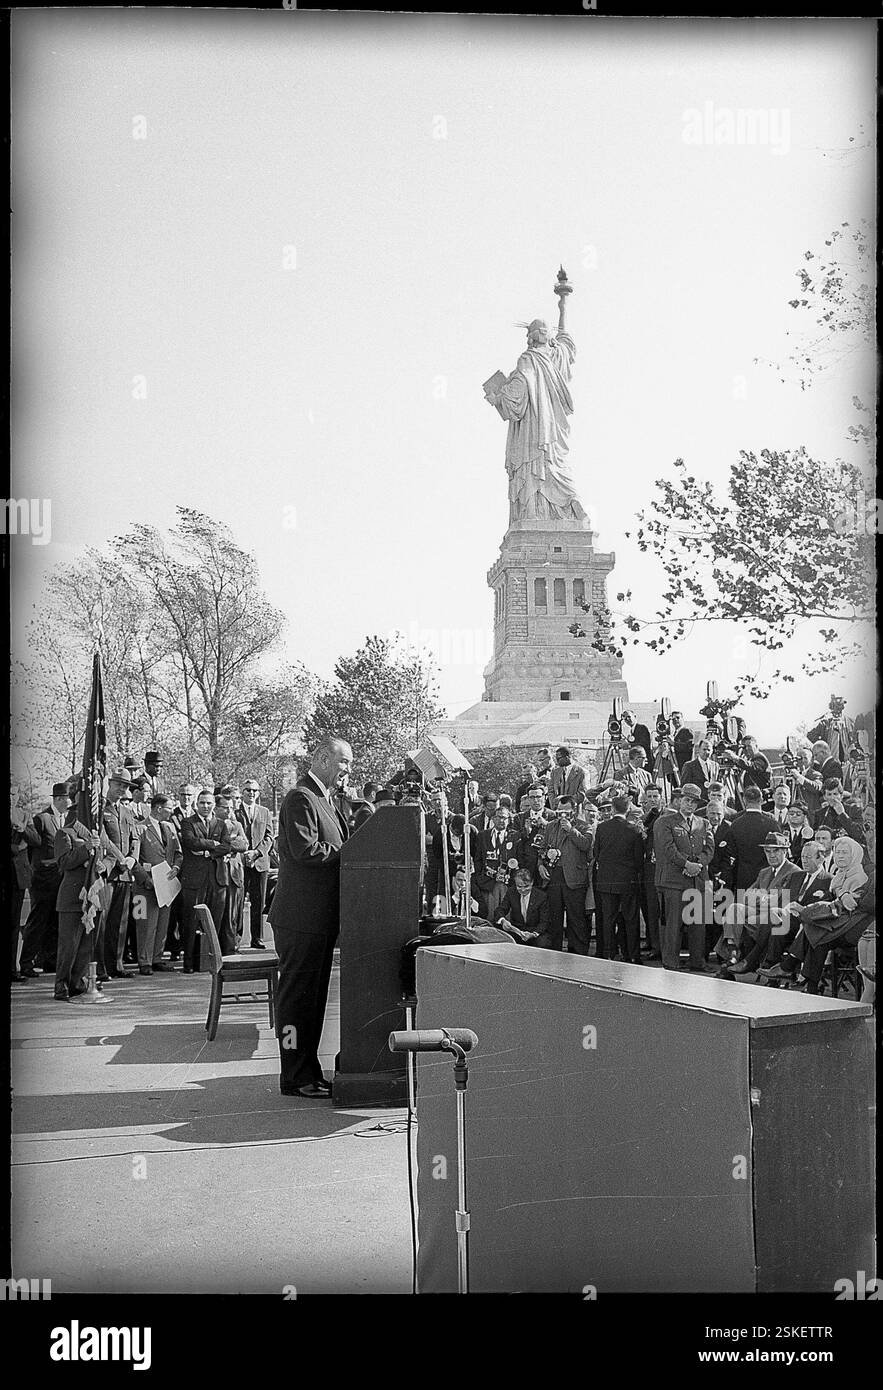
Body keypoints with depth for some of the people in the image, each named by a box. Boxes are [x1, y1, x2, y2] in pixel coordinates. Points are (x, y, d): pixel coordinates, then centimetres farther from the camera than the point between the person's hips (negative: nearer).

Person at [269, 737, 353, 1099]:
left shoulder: (323, 800, 20)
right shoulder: (300, 799, -13)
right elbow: (305, 850, -24)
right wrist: (347, 851, -15)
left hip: (320, 919, 10)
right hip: (301, 917, -10)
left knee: (313, 997, 14)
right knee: (298, 996, -4)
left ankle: (308, 1072, 22)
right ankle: (296, 1078, 0)